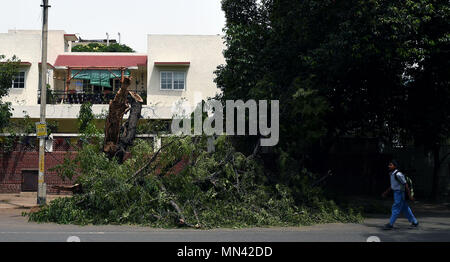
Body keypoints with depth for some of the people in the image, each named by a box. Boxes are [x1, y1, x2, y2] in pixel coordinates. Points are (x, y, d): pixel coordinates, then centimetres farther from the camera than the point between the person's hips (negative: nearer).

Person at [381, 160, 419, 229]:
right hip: (396, 193, 10)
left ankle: (390, 224, 0)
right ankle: (415, 222, 24)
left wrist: (410, 195, -17)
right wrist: (386, 192, 17)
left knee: (395, 209, -5)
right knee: (405, 209, 14)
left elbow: (405, 184, -18)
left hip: (400, 193, -10)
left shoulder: (398, 174, -20)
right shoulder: (392, 174, 10)